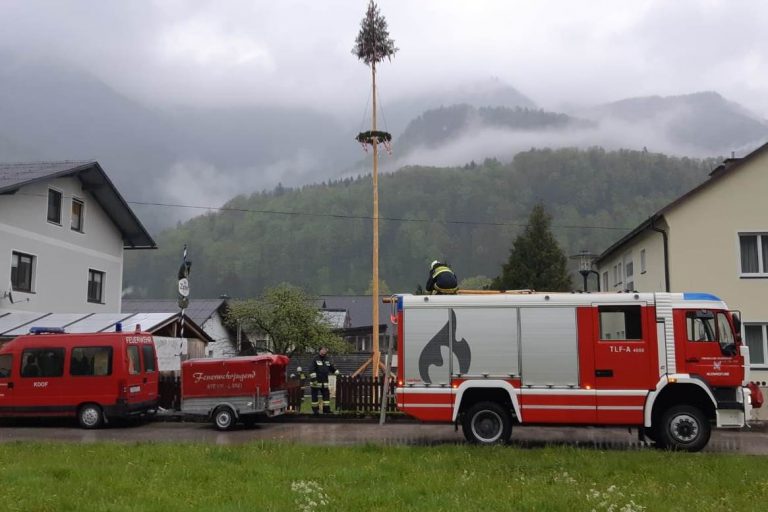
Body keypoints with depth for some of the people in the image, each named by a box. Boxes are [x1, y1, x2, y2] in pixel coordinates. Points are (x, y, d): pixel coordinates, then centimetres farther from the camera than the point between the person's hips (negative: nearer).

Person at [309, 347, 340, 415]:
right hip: (316, 382, -6)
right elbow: (312, 370, -14)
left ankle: (326, 409, 10)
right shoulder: (315, 360, -8)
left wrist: (338, 374, 8)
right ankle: (315, 410, 10)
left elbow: (333, 368, 20)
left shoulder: (328, 361, 12)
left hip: (324, 382, 6)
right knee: (315, 396, 1)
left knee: (326, 395, 4)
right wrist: (314, 379, -20)